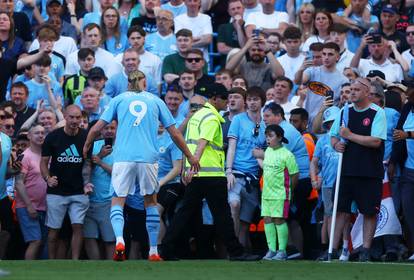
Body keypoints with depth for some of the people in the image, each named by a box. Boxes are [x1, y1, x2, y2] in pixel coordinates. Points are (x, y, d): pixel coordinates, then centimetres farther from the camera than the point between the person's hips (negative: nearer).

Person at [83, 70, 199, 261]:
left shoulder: (119, 100, 13)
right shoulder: (155, 101, 14)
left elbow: (97, 128, 7)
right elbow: (174, 133, 15)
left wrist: (86, 147, 24)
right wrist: (190, 156, 24)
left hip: (123, 158, -1)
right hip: (148, 158, 1)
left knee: (117, 202, 1)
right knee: (151, 202, 14)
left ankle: (119, 240, -25)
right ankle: (153, 251, 13)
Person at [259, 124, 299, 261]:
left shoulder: (286, 155, -12)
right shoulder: (268, 151, 10)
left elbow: (295, 174, -9)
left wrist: (289, 188, 0)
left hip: (280, 194, -7)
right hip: (266, 193, 7)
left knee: (279, 220, -5)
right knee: (267, 220, 6)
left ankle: (282, 251, -1)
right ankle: (271, 249, 11)